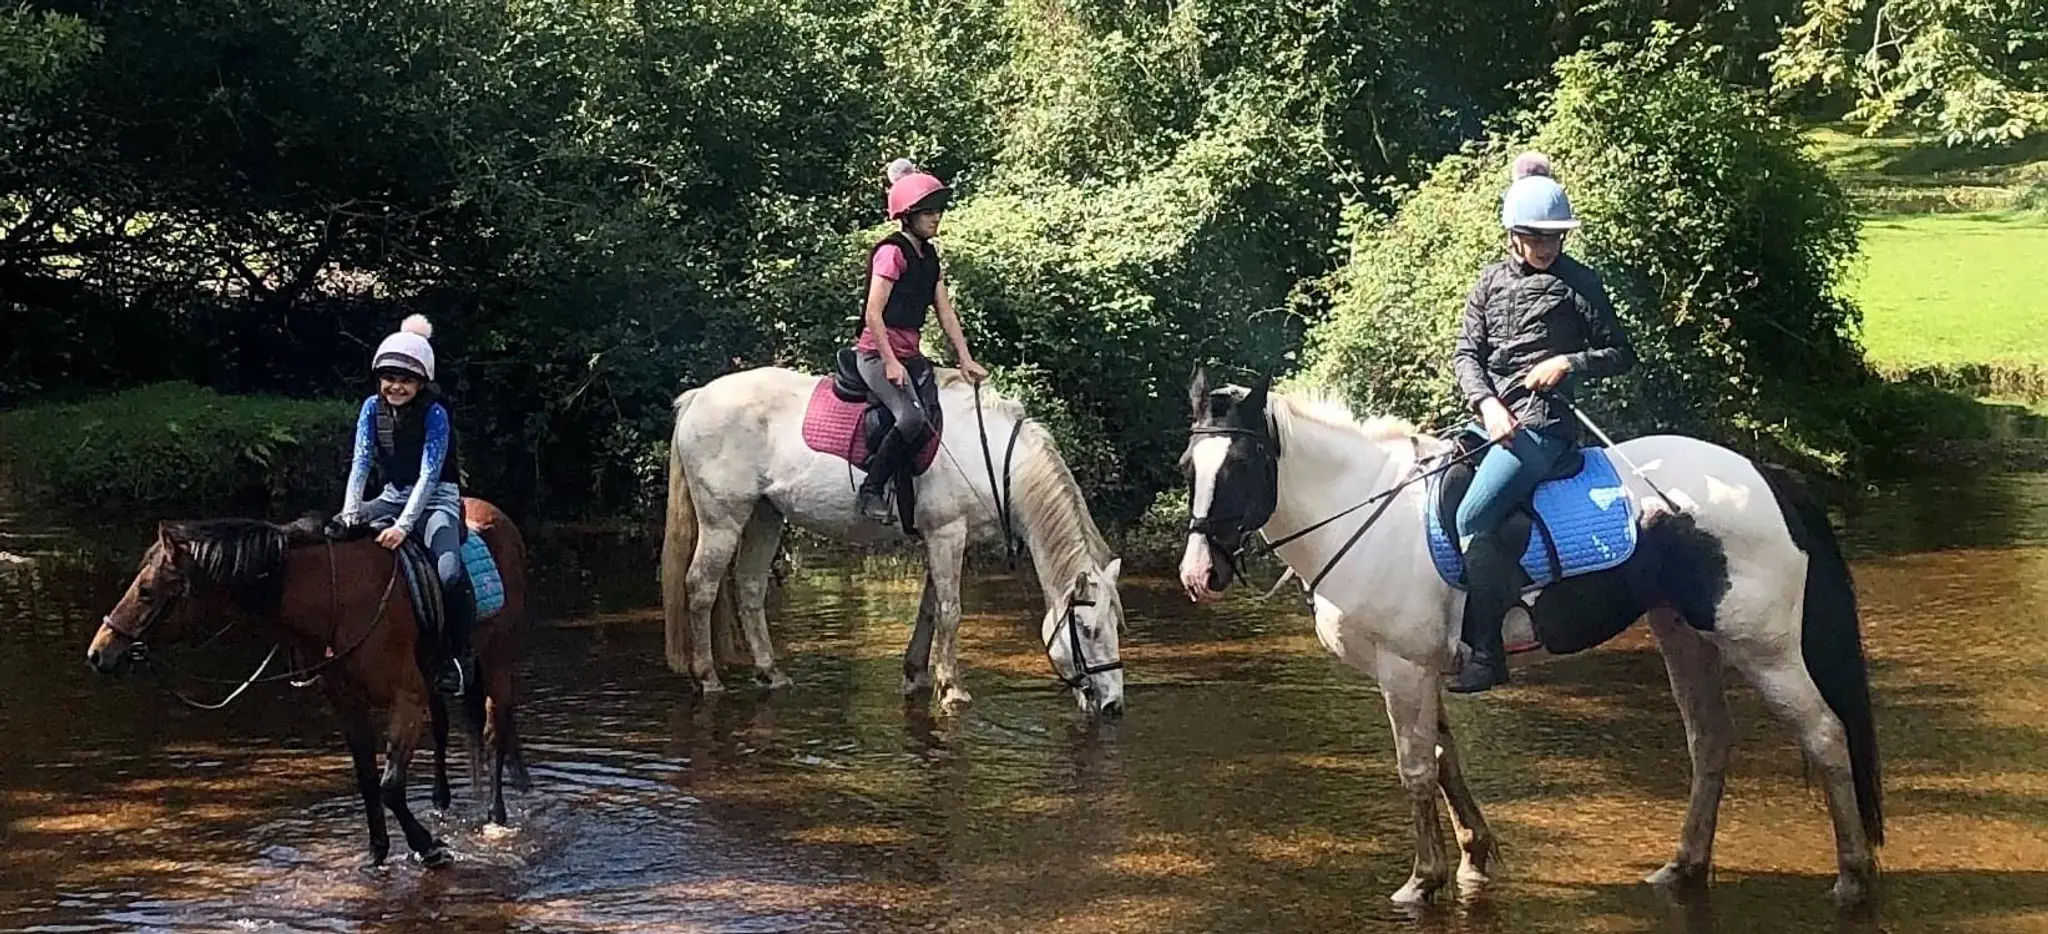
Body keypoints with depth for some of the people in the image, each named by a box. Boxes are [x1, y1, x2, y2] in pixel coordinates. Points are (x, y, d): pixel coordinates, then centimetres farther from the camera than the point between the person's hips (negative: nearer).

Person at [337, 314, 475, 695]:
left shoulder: (434, 414, -18)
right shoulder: (373, 408, -3)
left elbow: (429, 474, -25)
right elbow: (361, 462, -10)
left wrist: (404, 526, -36)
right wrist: (350, 513, -25)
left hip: (437, 499, -6)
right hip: (393, 495, 6)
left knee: (449, 571, -31)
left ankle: (458, 657, -14)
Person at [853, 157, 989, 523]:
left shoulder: (929, 254, 15)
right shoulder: (891, 252, -11)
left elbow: (946, 312, 14)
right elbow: (873, 313, -16)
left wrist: (965, 359, 5)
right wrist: (890, 363, -20)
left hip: (910, 354, 9)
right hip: (879, 352, -9)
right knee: (911, 417, -29)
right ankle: (871, 491, -17)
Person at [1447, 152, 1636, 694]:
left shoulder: (1579, 283, 2)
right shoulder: (1492, 280, 12)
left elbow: (1621, 355, 6)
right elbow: (1465, 354, 7)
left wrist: (1569, 362, -12)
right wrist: (1488, 405, -11)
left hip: (1544, 420, -6)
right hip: (1492, 418, 6)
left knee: (1473, 516, -23)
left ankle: (1487, 651, -19)